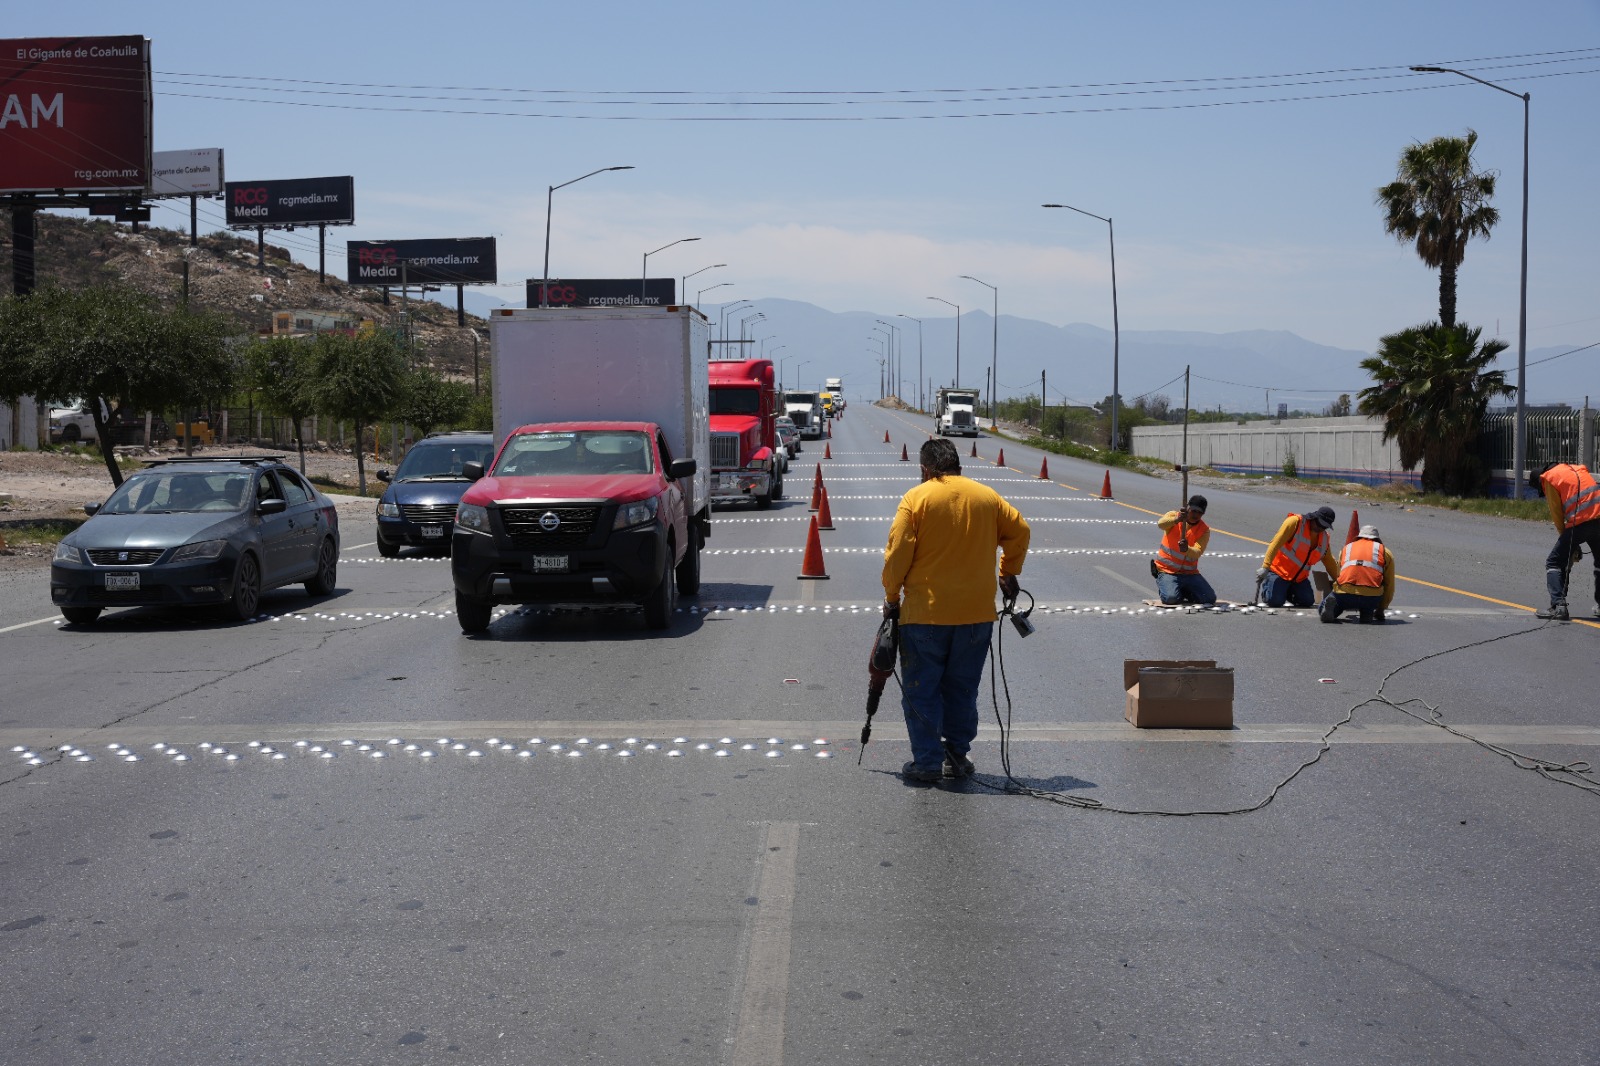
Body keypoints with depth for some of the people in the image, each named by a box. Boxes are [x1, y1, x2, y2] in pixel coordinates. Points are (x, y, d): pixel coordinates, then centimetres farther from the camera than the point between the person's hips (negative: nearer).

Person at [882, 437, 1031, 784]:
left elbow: (897, 554, -10)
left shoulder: (916, 498, -6)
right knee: (962, 688, 15)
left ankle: (927, 762, 4)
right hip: (977, 613, 4)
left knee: (922, 690, 5)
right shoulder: (987, 496, 5)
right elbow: (1019, 531, 11)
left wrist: (892, 597, 1)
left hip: (926, 614, -4)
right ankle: (957, 755, 18)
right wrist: (1009, 573, 24)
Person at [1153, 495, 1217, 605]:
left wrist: (1187, 549, -42)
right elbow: (1161, 523, -29)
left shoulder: (1204, 530, -3)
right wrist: (1177, 520, -49)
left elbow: (1197, 553, -19)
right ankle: (1164, 586, 8)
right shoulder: (1173, 515, -5)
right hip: (1167, 571, -3)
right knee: (1171, 598, -28)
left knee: (1210, 599, -12)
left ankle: (1183, 591, 14)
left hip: (1189, 573, 3)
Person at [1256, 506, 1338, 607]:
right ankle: (1267, 585, 14)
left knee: (1308, 601, -10)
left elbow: (1329, 561, 20)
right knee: (1275, 601, -20)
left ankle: (1286, 591, 19)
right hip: (1279, 571, -6)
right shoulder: (1295, 522, -15)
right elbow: (1275, 544, -20)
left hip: (1299, 578, 6)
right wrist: (1265, 567, -27)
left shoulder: (1324, 538, 6)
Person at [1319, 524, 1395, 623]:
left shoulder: (1346, 548, 28)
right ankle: (1366, 612, -2)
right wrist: (1380, 610, 32)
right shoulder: (1385, 552, 21)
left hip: (1344, 593, 0)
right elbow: (1389, 585, 21)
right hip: (1371, 596, 0)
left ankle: (1331, 605, -12)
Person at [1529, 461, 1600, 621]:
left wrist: (1565, 536, 13)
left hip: (1579, 523, -6)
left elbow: (1557, 515, 4)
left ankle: (1558, 606, -7)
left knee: (1554, 563, 6)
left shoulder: (1549, 478, 6)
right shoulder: (1579, 469, 24)